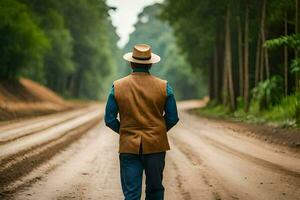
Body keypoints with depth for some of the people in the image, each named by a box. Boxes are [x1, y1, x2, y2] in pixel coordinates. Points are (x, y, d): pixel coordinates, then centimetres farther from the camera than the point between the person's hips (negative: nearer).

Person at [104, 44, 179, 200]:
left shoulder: (118, 87, -3)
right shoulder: (164, 86, -3)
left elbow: (110, 120, -1)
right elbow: (172, 118, 0)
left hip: (129, 146, 0)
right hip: (156, 146, 1)